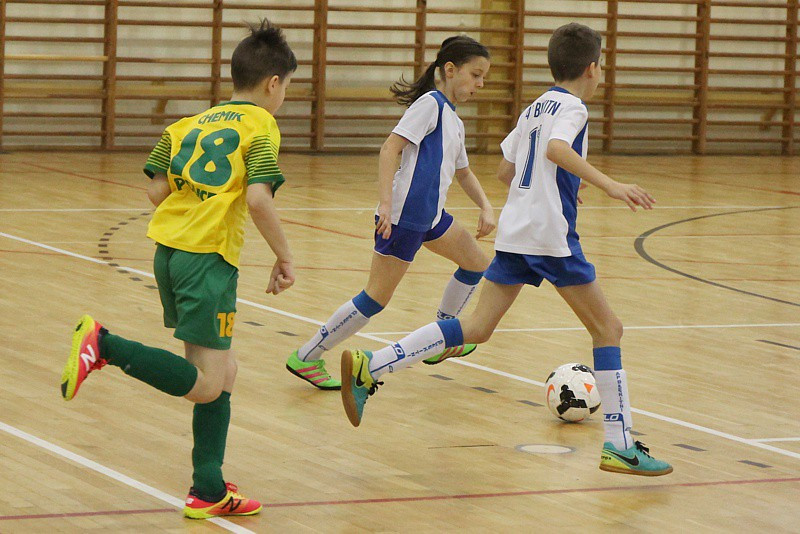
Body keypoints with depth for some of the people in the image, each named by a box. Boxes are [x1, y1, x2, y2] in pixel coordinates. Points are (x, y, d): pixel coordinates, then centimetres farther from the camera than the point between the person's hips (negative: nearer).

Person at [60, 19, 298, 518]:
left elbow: (157, 189, 12)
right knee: (206, 384, -7)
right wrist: (285, 257, -4)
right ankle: (104, 345, -22)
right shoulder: (260, 127, -1)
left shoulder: (190, 124, 18)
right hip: (210, 258, -8)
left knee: (222, 371, 15)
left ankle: (210, 492, 14)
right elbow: (258, 198, -15)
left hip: (169, 252, 8)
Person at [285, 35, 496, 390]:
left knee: (476, 263, 17)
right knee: (376, 298, -7)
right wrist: (385, 203, -26)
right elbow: (391, 148, -19)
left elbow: (463, 172, 32)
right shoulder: (430, 103, -9)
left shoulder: (454, 121, 18)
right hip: (404, 215, -9)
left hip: (431, 216, 9)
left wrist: (485, 208, 18)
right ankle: (305, 357, -1)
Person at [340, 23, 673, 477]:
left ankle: (368, 368, -4)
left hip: (514, 234, 8)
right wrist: (609, 185, -34)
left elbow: (506, 172, 26)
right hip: (552, 235, -8)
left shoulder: (534, 109, 19)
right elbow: (556, 148, -27)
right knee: (608, 328, 1)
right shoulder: (572, 107, -6)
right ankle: (619, 446, -3)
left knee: (477, 327, 6)